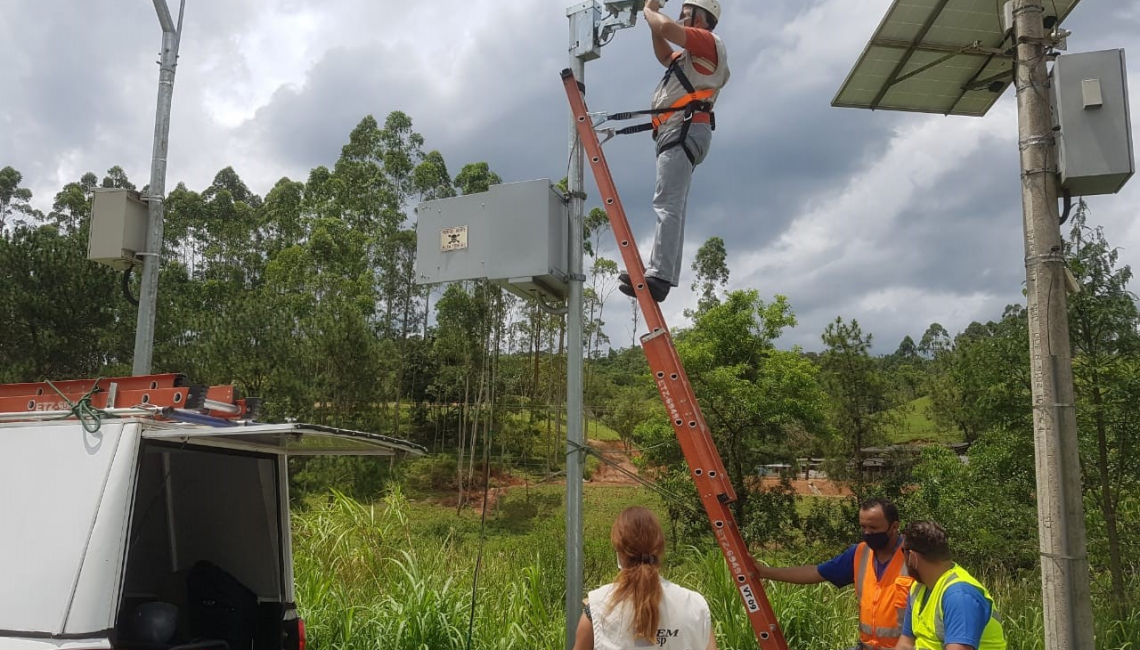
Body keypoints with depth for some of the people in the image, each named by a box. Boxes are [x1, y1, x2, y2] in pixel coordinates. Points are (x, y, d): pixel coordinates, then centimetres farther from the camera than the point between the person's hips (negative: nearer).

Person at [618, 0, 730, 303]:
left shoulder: (708, 41, 3)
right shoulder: (693, 55, 32)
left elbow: (668, 28, -13)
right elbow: (665, 56, 45)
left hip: (684, 129, -11)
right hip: (680, 133, 11)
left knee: (667, 204, -22)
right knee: (673, 207, 3)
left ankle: (658, 275, -31)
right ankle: (664, 276, -1)